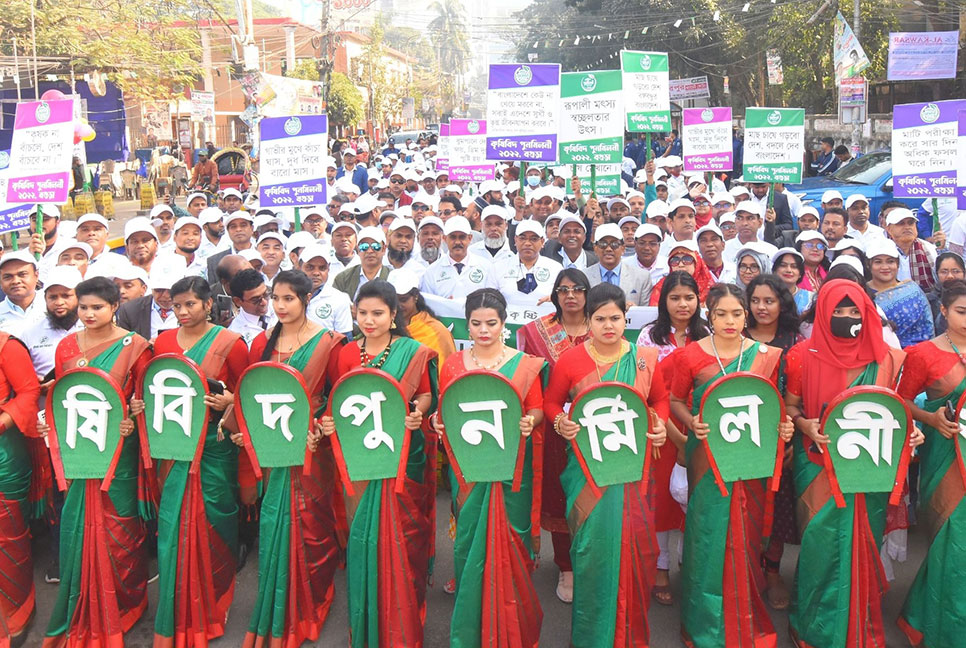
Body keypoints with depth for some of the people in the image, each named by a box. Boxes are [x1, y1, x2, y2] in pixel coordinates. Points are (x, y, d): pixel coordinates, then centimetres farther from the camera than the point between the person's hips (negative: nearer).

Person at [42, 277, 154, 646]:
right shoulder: (66, 347, 6)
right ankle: (82, 616, 26)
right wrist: (51, 422, -6)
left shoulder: (134, 346, -5)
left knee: (119, 526, 5)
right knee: (79, 526, 8)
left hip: (120, 450, -3)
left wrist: (134, 421, -22)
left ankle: (125, 603, 25)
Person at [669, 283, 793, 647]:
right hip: (708, 457, -2)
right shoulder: (692, 355, -4)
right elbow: (676, 401, 4)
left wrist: (782, 426, -12)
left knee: (746, 535, 9)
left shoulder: (766, 356, 1)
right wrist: (693, 424, -14)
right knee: (709, 532, 2)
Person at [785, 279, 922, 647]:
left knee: (862, 546, 11)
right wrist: (805, 424, -17)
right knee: (822, 544, -1)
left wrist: (909, 430, -9)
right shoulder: (805, 356, -4)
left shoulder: (884, 359, 2)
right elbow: (788, 407, 2)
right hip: (820, 468, -2)